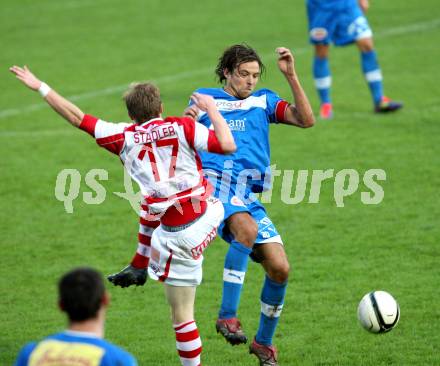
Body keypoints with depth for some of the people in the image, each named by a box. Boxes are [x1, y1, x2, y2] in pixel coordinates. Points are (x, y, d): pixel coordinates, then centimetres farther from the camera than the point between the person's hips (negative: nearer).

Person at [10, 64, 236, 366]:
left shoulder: (124, 137, -1)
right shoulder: (182, 127, -2)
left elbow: (77, 118, 3)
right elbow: (228, 145, -10)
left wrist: (40, 87, 12)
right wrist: (211, 109, 5)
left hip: (180, 236, -3)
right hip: (212, 213, 3)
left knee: (181, 315, 7)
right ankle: (140, 266, 54)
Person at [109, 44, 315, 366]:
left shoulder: (263, 100, 19)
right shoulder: (204, 99, 14)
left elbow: (306, 120, 6)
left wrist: (291, 76, -2)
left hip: (249, 196, 4)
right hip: (214, 184, -4)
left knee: (280, 268, -6)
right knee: (246, 228, -37)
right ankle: (228, 316, -32)